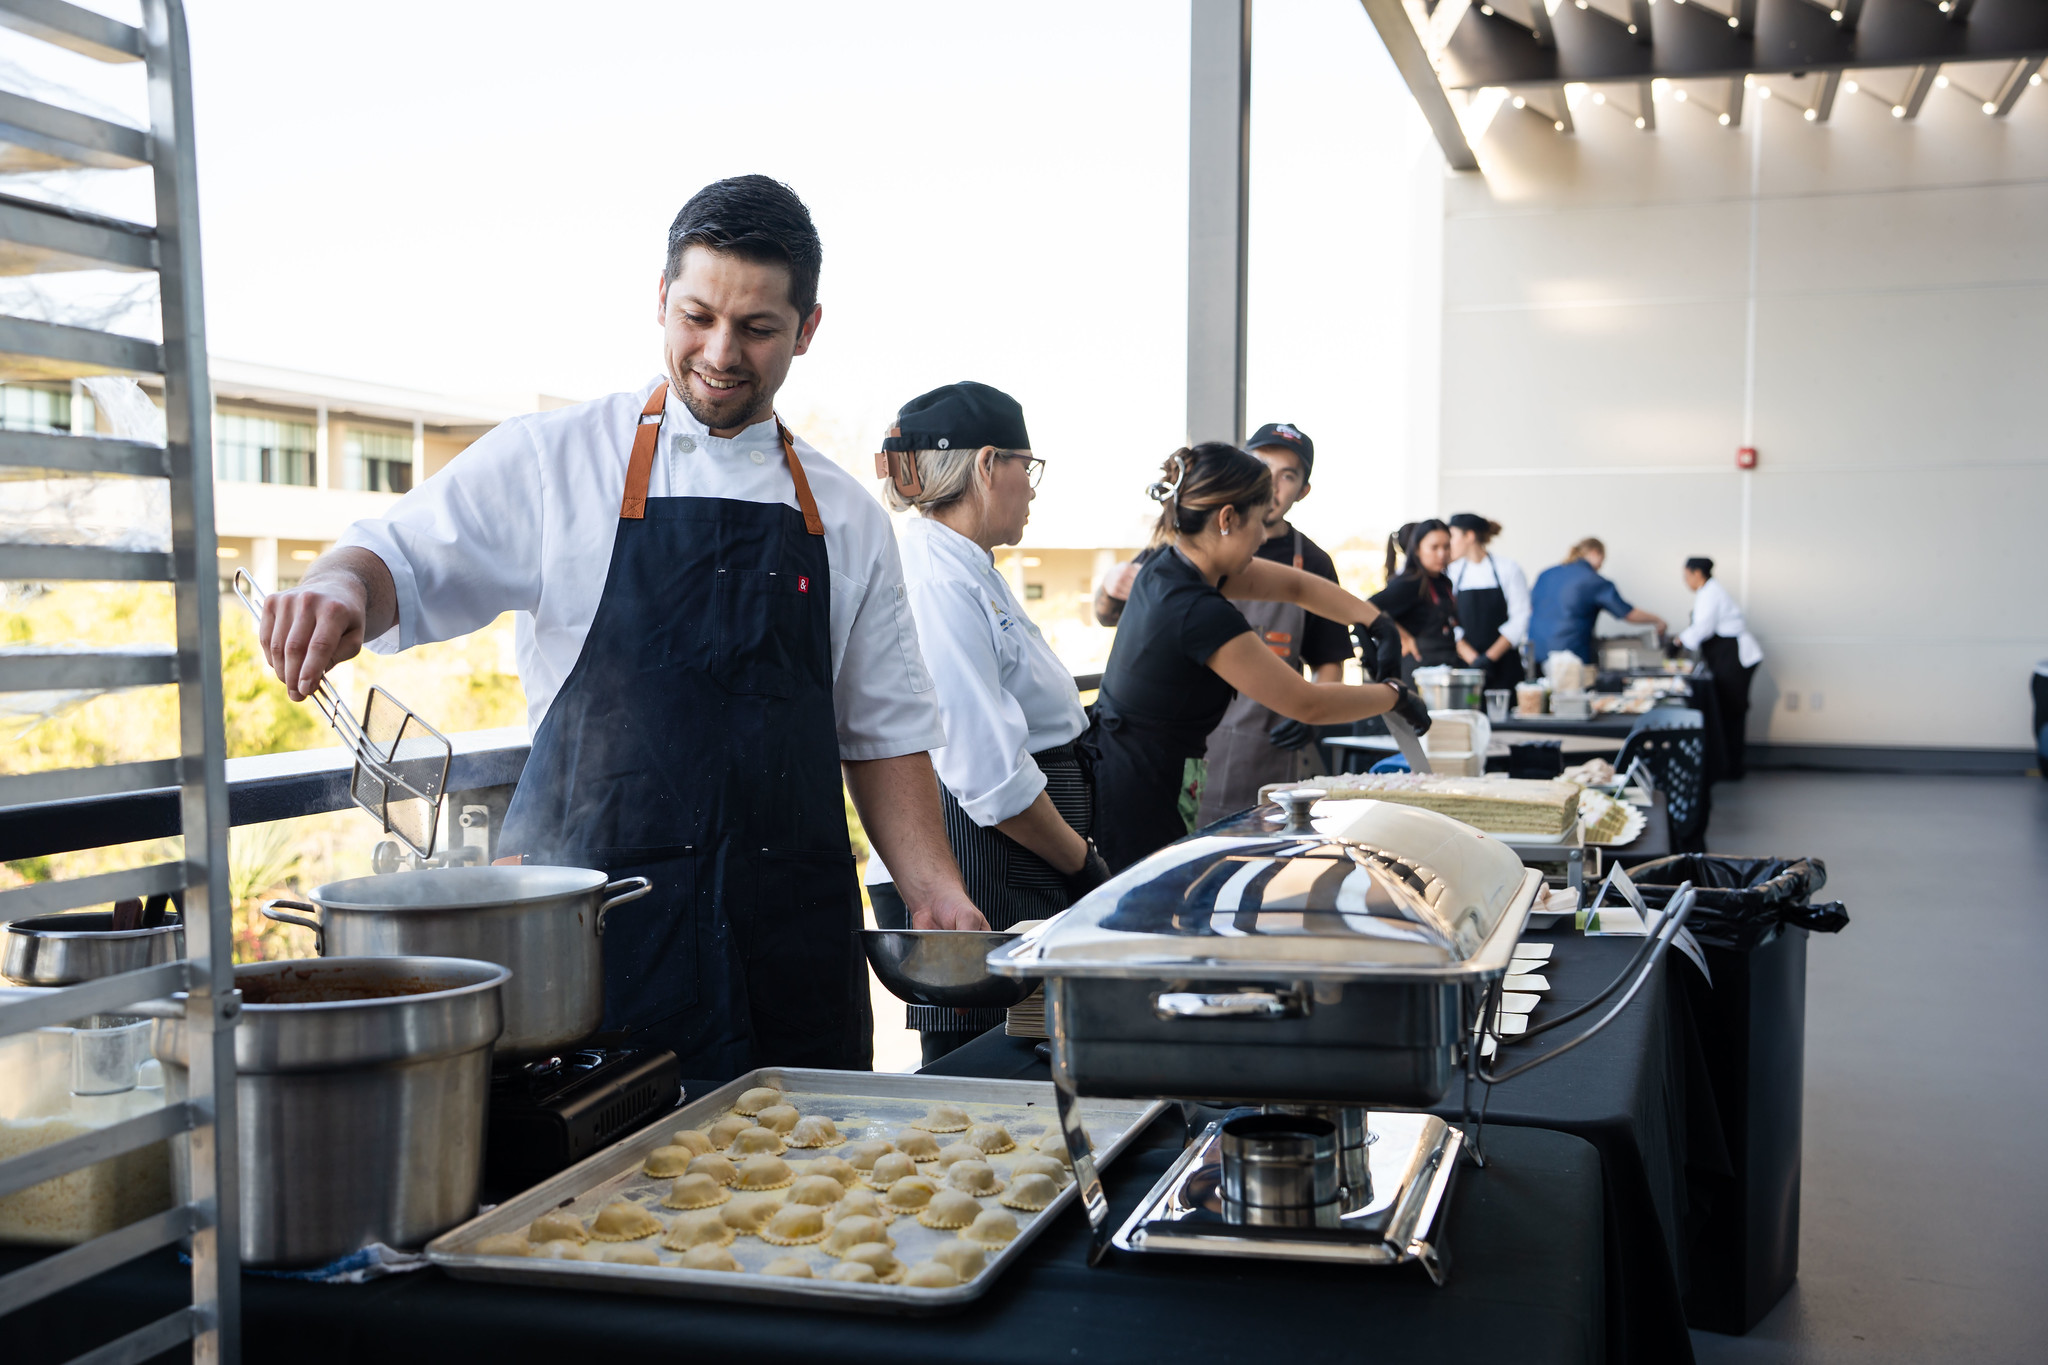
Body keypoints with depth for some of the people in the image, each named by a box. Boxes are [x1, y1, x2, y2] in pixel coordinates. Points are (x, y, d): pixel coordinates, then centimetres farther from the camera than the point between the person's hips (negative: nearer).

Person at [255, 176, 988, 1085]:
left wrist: (934, 891, -1)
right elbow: (402, 559, -1)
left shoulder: (847, 519, 11)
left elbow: (884, 731, 12)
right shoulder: (553, 462, 3)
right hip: (589, 923, -2)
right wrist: (338, 588, -25)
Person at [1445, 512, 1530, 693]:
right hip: (1464, 666, 2)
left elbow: (1519, 619, -4)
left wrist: (1490, 657, -12)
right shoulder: (1451, 573, 5)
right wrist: (1473, 658, -13)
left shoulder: (1508, 568, 0)